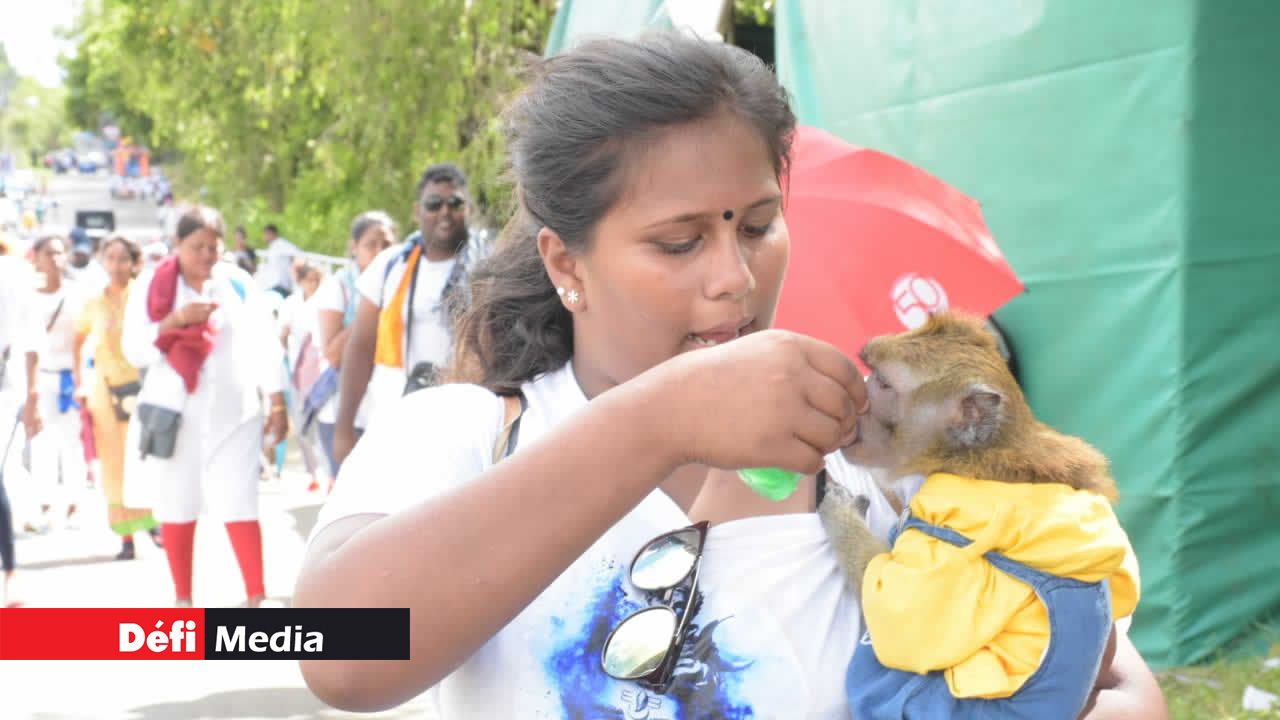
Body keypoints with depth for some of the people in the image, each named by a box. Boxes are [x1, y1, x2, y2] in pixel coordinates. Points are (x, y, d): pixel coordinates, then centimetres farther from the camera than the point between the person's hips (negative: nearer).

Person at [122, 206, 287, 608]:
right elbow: (135, 351, -3)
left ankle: (256, 597, -5)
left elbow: (264, 345, 3)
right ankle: (182, 598, 18)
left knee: (238, 504, -8)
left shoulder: (238, 283, 4)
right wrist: (175, 319, -17)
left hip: (232, 413, -1)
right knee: (176, 506, 6)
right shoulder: (151, 287, 3)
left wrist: (278, 404, -2)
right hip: (173, 414, 1)